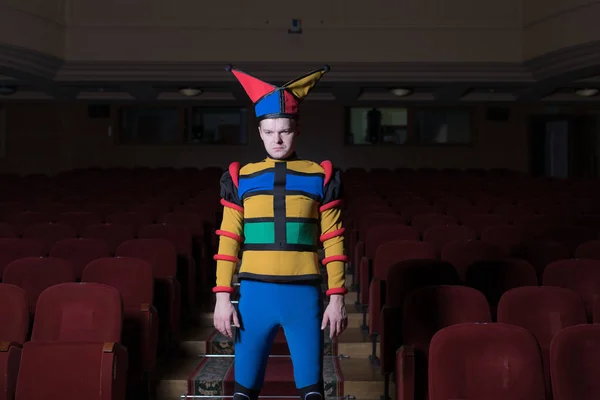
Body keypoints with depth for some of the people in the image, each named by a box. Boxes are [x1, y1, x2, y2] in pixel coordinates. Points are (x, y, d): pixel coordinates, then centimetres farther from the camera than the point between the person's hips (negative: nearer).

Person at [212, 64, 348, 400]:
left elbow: (334, 244, 2)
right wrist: (223, 297, -1)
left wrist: (337, 299, -2)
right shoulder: (241, 178, 5)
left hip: (304, 296, -1)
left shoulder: (320, 177, 2)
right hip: (255, 295, 1)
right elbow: (228, 243, 5)